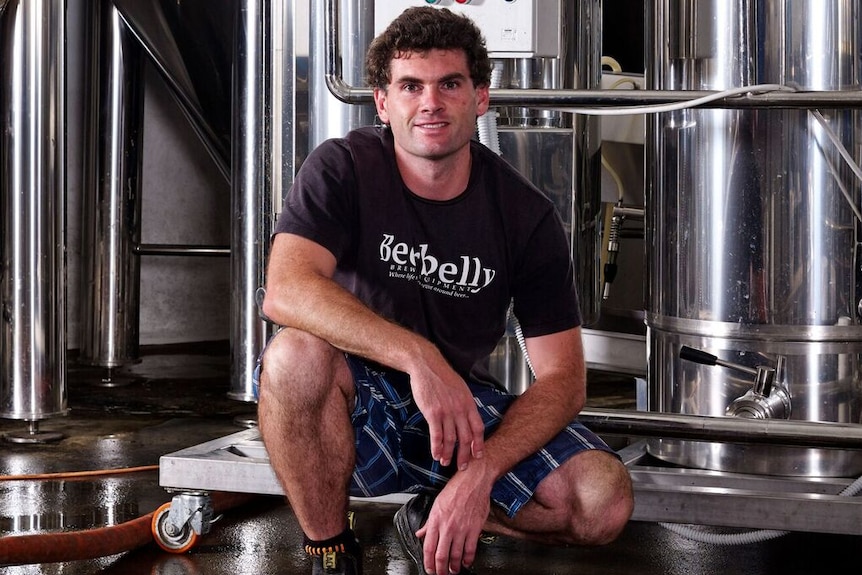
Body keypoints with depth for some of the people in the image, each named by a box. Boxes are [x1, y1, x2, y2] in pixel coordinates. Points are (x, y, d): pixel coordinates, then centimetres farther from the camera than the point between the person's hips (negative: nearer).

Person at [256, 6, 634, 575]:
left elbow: (563, 377, -9)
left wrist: (479, 473, -26)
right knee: (296, 353, -36)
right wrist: (418, 356, -42)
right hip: (360, 404, -2)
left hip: (465, 406, 2)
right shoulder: (342, 170, -11)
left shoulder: (527, 215, -6)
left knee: (605, 502, -20)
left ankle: (431, 519, 7)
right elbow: (287, 292, -30)